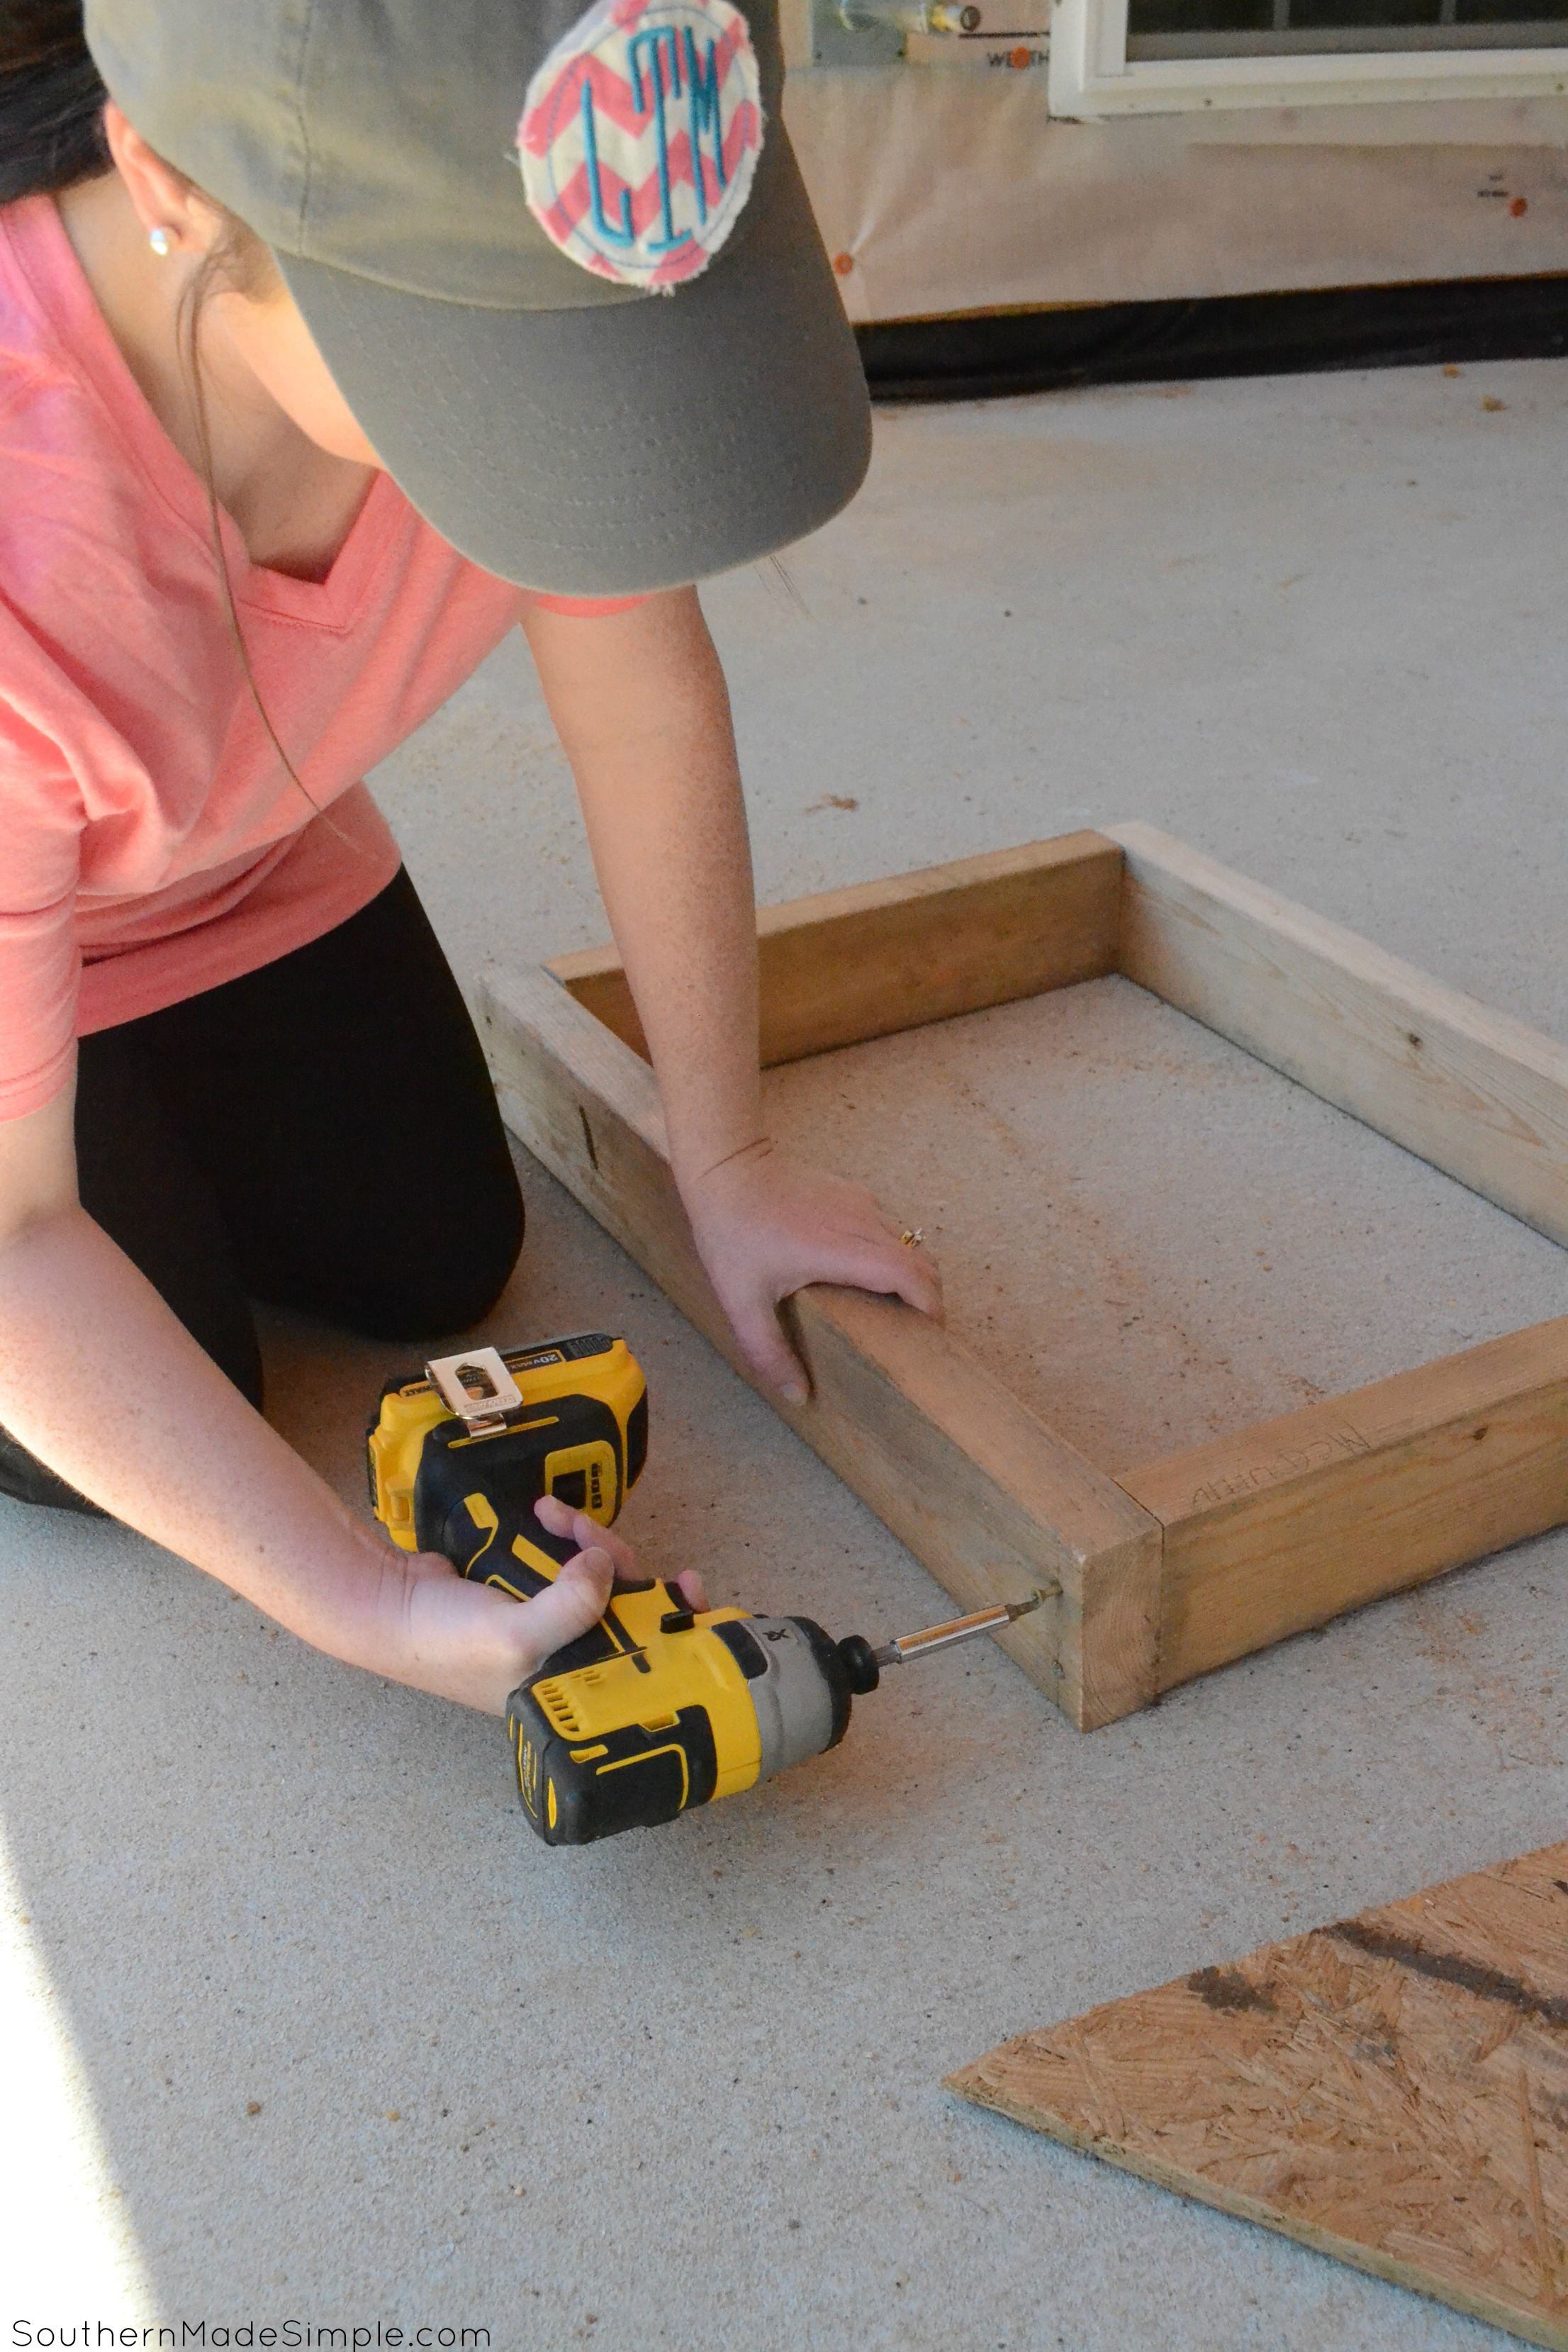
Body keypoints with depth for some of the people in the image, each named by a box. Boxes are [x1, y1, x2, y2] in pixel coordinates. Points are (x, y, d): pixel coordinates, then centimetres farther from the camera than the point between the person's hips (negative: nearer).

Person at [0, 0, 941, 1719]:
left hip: (243, 852, 5)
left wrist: (726, 1166, -8)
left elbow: (643, 690, -16)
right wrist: (368, 1606, -31)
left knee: (437, 1269, 6)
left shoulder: (463, 223, -31)